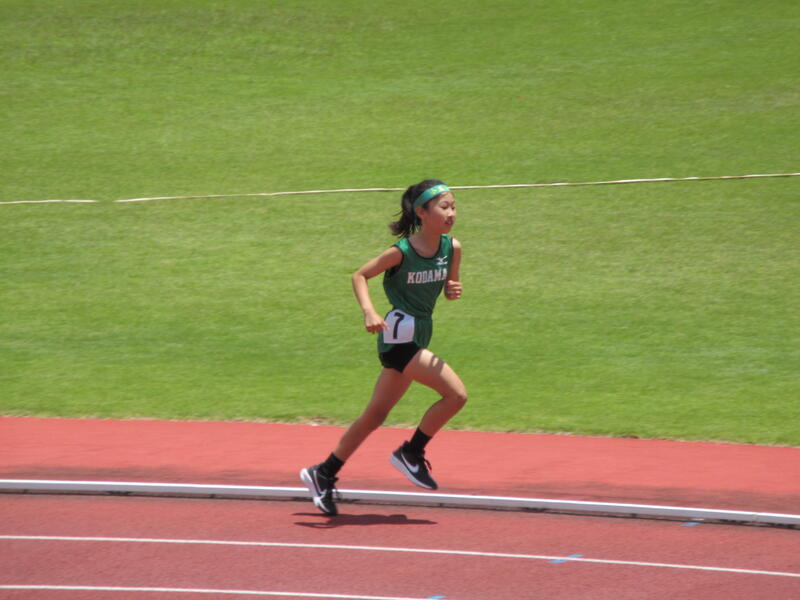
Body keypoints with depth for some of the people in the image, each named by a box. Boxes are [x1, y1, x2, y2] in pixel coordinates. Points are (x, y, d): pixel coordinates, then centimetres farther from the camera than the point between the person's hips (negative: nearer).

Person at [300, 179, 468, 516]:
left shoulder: (451, 248, 1)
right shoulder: (402, 252, -15)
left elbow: (449, 286, 15)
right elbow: (359, 276, -5)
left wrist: (454, 290, -9)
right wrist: (369, 312, -21)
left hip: (419, 334, 7)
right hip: (398, 334, -7)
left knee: (375, 415, 12)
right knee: (456, 393, -18)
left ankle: (323, 475, 23)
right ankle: (411, 453, -1)